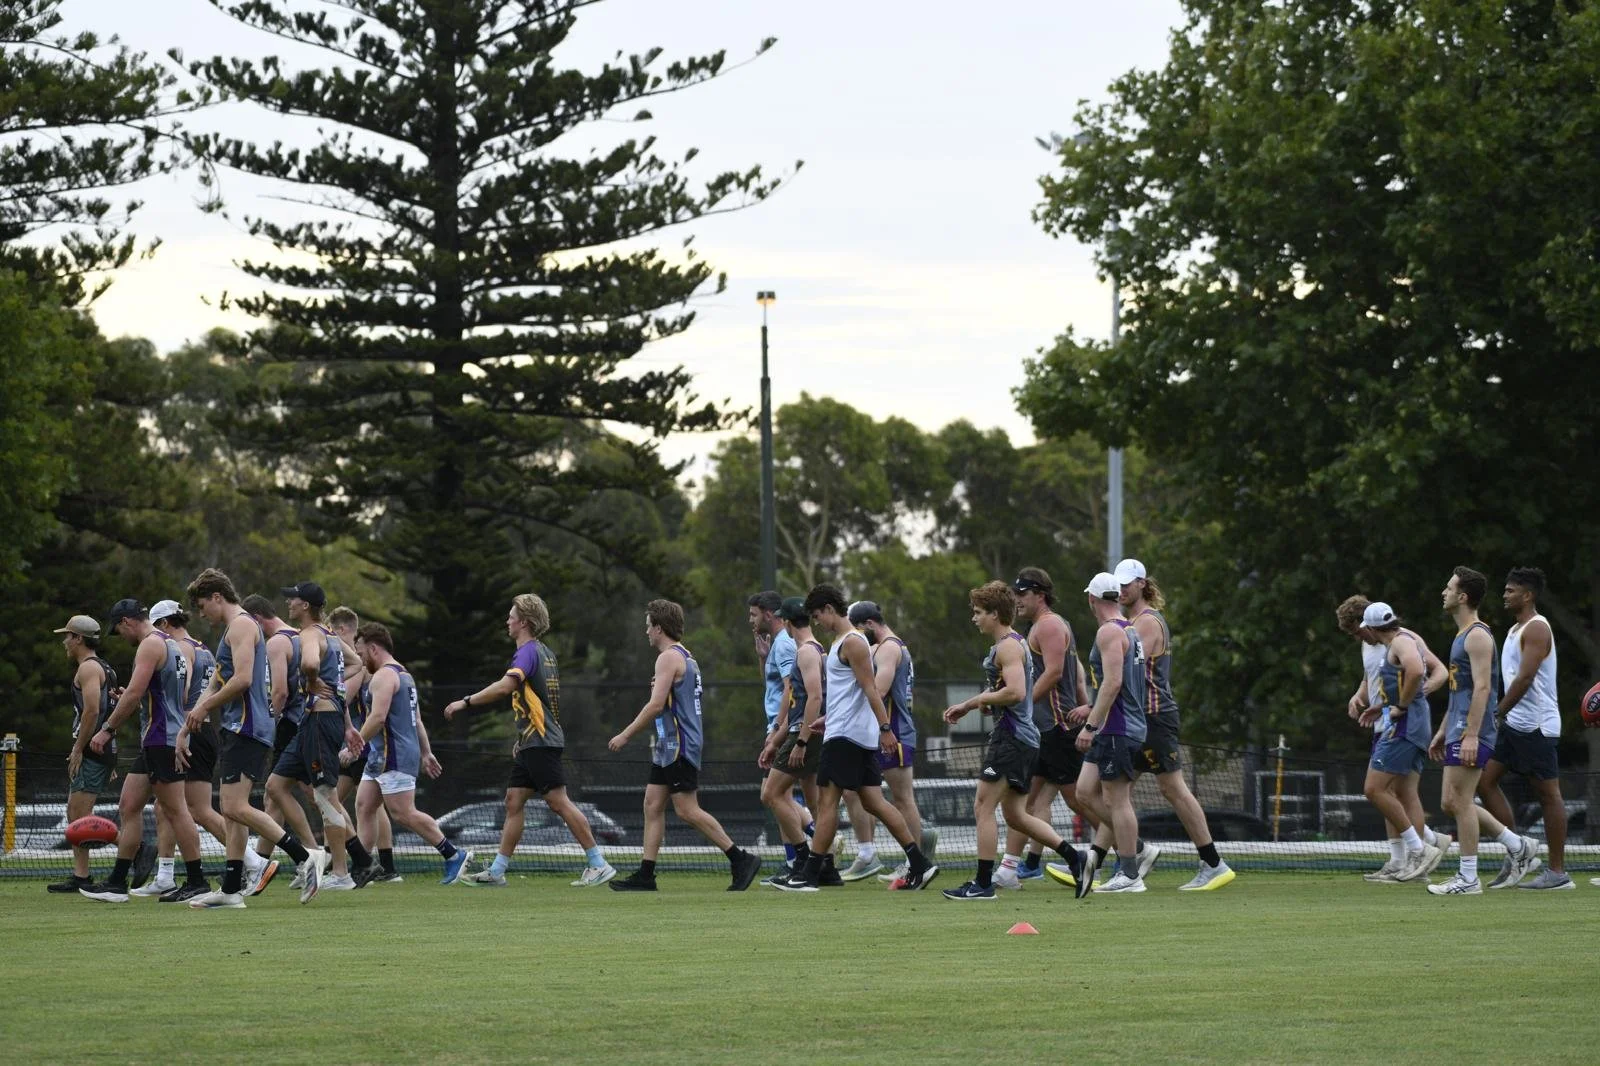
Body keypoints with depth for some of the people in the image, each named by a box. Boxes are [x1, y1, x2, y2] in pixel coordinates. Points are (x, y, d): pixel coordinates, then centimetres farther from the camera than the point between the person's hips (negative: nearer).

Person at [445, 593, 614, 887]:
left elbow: (505, 686, -30)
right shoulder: (545, 652, 17)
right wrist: (523, 738, 27)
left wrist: (466, 702, -25)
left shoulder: (529, 651, -13)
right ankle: (497, 871, 8)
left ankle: (598, 864, -10)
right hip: (531, 744, 10)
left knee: (559, 802, -10)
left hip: (540, 742, -10)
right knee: (514, 802, 8)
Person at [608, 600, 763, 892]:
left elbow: (656, 705, -20)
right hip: (669, 747, 10)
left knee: (687, 810, -10)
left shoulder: (670, 658, -14)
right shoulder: (686, 657, 17)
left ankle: (741, 859, -8)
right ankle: (645, 876, 5)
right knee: (652, 805, 7)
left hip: (679, 746, -10)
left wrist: (626, 735, -15)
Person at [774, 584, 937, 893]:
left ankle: (809, 875, -7)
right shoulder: (843, 642, 20)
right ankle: (920, 865, 4)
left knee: (826, 801, -7)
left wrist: (885, 728, -25)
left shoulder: (852, 642, -11)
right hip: (861, 737, 10)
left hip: (846, 735, -10)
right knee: (874, 802, 6)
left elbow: (870, 688, -19)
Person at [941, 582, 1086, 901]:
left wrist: (979, 700, -12)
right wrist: (967, 706, 18)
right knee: (1015, 815, 13)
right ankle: (1074, 857, 9)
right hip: (1024, 737, 11)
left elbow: (1015, 692, -26)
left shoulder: (1008, 647, -13)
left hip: (1011, 737, -11)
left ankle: (983, 883, -7)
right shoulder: (1014, 643, 19)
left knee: (983, 807, -7)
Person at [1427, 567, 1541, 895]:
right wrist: (1442, 732, 26)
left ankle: (1468, 879, -2)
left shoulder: (1477, 636, -13)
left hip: (1472, 733, -10)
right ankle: (1519, 846, 17)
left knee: (1460, 801, -7)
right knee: (1451, 802, 11)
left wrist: (1470, 735, -26)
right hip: (1458, 732, 10)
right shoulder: (1462, 635, 19)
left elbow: (1482, 687, -21)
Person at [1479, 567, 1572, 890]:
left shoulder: (1536, 628, -13)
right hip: (1515, 724, 10)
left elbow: (1525, 677, -22)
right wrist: (1502, 715, 18)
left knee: (1548, 794, -5)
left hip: (1536, 725, -10)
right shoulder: (1516, 629, 18)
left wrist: (1497, 713, -20)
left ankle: (1557, 871, -2)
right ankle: (1515, 855, 9)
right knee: (1485, 780, 6)